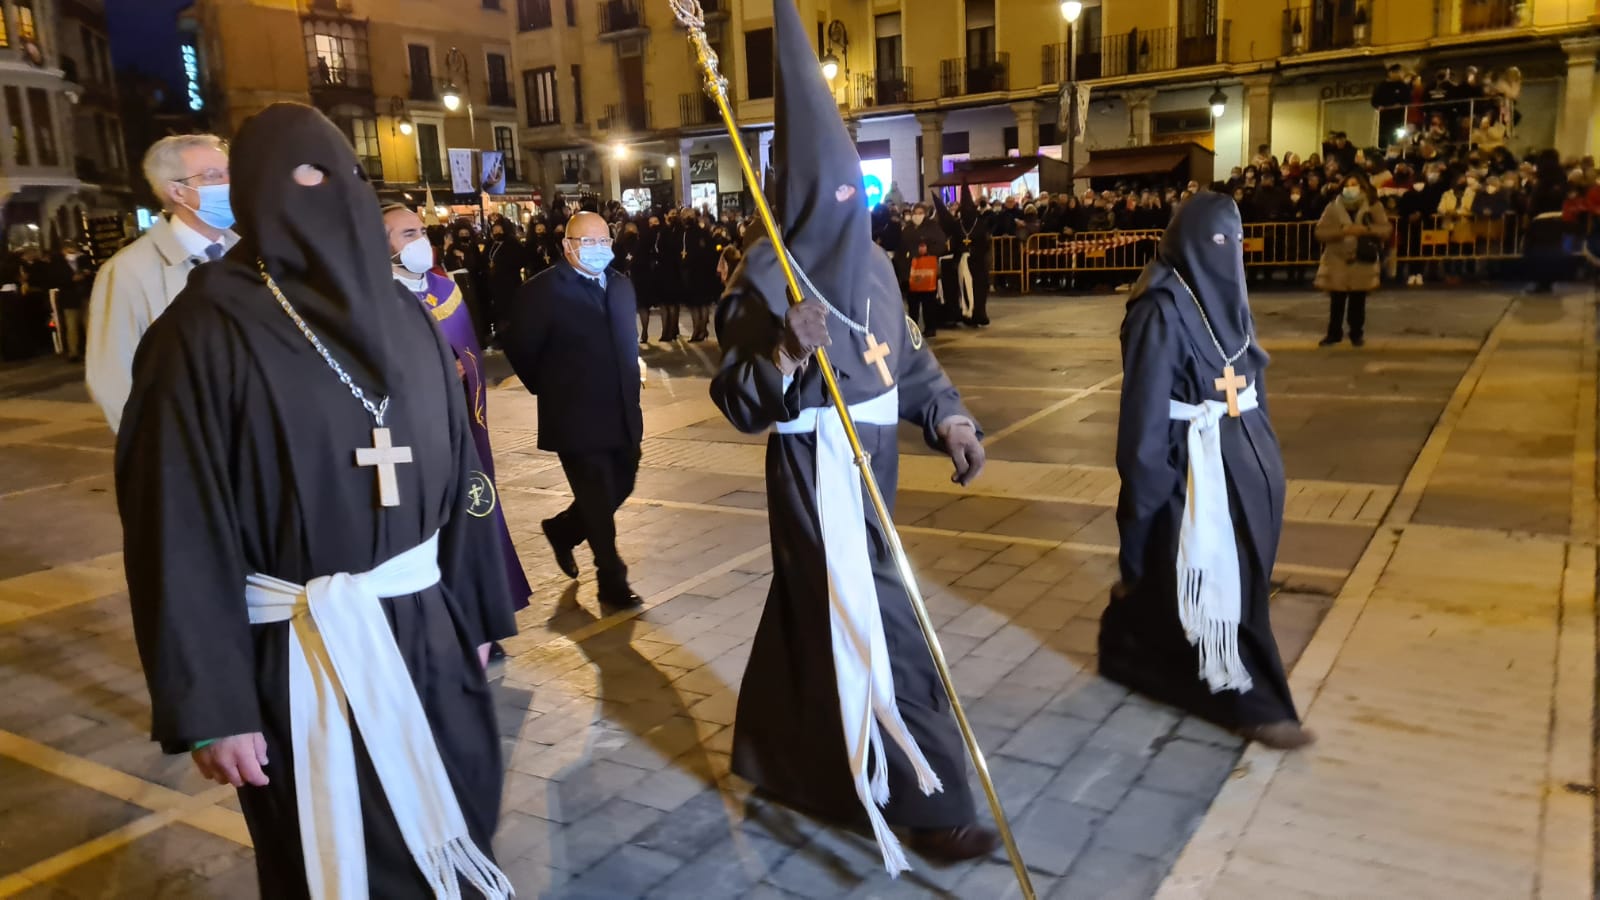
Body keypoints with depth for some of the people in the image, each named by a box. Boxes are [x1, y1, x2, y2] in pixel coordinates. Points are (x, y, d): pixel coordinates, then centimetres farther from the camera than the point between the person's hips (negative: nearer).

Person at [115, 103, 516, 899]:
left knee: (447, 825, 19)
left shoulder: (401, 315, 4)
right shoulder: (207, 333, -12)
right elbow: (180, 529, -14)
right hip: (298, 653, -5)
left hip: (425, 624, 5)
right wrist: (210, 705, -15)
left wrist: (473, 612, 9)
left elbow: (455, 470, 7)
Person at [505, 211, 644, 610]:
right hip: (577, 419, -7)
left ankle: (563, 530, 41)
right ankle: (613, 582, 16)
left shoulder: (621, 284, 9)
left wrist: (629, 387, 13)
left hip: (622, 414, 7)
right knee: (598, 503, 2)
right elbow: (520, 349, -7)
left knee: (621, 487, 16)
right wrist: (549, 389, 1)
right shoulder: (543, 290, -11)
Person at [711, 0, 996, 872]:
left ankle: (778, 749, 40)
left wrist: (950, 419, 0)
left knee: (813, 609, 20)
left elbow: (910, 354, 14)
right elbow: (736, 400, -16)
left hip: (867, 466, 8)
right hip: (816, 475, -8)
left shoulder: (868, 260, 7)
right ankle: (924, 803, 9)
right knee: (876, 627, -3)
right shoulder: (768, 277, -15)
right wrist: (784, 352, -34)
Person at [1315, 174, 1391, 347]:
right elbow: (1320, 232, -6)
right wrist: (1341, 231, -22)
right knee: (1336, 302, 2)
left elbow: (1385, 229, -4)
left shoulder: (1374, 206, 1)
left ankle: (1357, 333, 18)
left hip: (1362, 262, 0)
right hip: (1337, 261, 0)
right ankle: (1334, 333, 14)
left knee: (1358, 302, 6)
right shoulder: (1332, 207, 0)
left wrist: (1365, 229, -21)